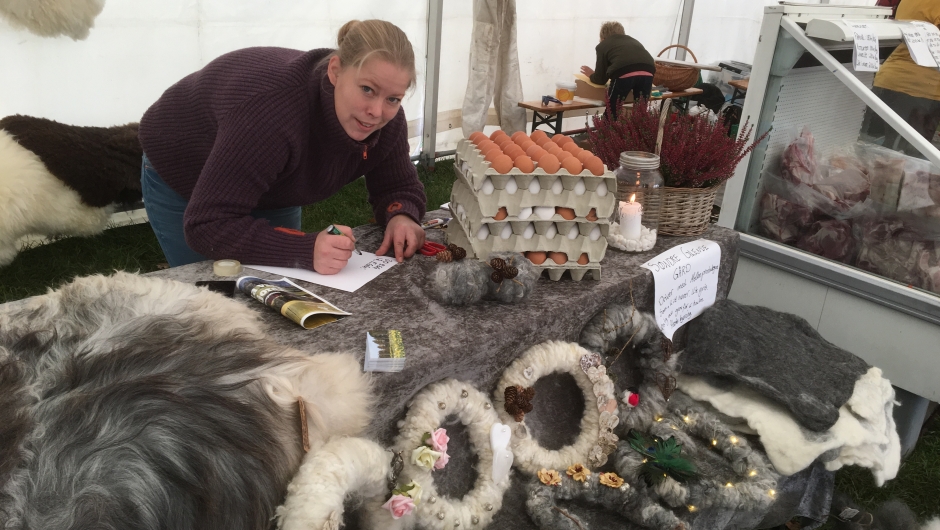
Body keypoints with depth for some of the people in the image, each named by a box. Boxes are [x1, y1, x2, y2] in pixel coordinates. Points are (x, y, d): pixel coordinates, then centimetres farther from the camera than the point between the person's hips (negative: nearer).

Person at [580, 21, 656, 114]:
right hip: (647, 73, 4)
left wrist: (592, 75, 46)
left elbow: (600, 79, 23)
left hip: (624, 74, -4)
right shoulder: (633, 41, 38)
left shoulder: (603, 45, 25)